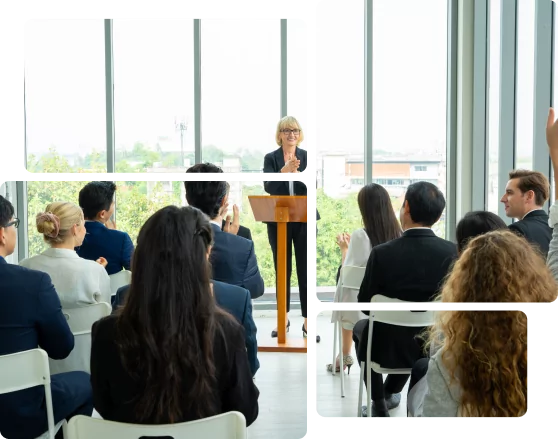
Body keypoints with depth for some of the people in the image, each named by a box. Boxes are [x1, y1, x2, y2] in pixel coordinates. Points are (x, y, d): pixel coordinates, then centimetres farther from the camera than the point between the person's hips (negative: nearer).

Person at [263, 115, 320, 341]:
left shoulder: (308, 157, 2)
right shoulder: (271, 158, 1)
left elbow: (313, 187, -8)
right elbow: (268, 187, -11)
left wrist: (297, 173, -26)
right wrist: (284, 171, -27)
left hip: (304, 220, 0)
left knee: (306, 270, -1)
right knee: (282, 269, 9)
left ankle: (308, 321, 4)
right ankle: (283, 318, 20)